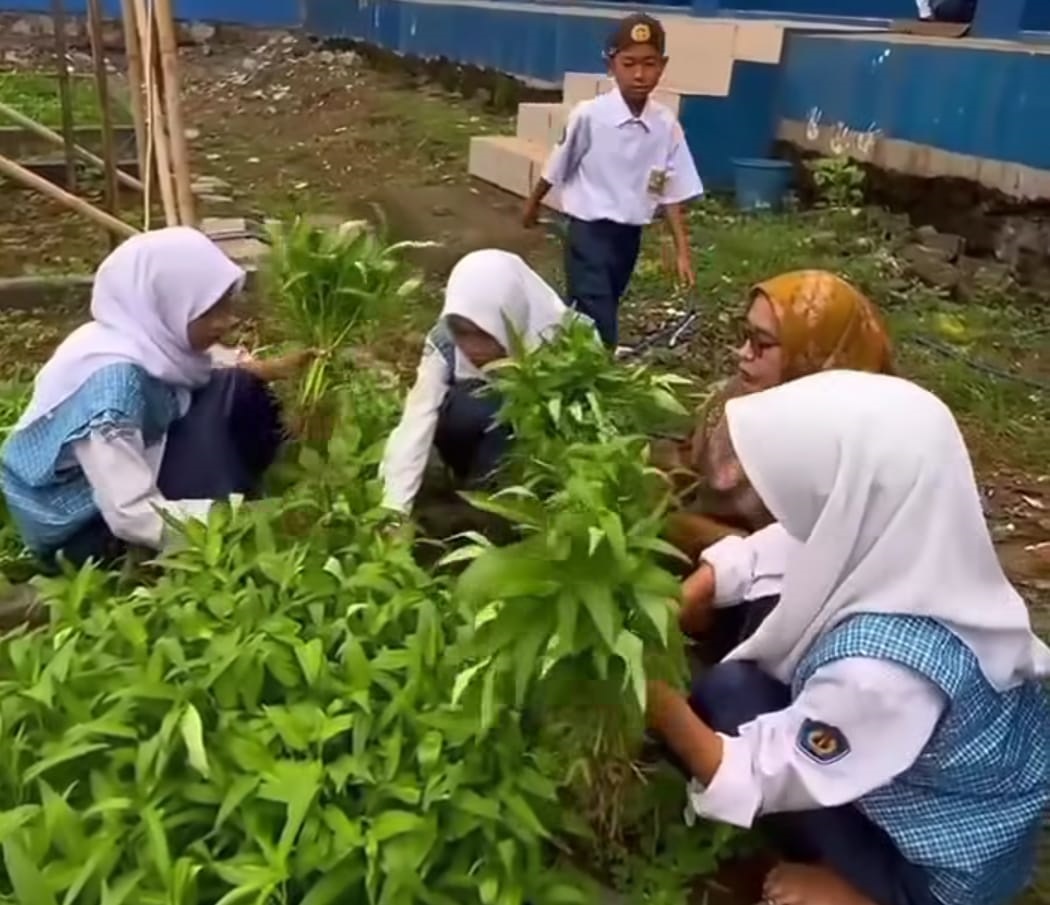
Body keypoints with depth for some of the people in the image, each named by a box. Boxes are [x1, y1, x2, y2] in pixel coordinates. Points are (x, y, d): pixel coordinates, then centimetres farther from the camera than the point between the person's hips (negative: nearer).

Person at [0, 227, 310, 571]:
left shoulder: (154, 338, -13)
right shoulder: (112, 380, -34)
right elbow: (133, 517, -36)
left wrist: (266, 370, -9)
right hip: (81, 527, -8)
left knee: (239, 391, -3)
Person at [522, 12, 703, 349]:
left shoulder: (667, 125, -6)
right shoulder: (589, 115, -15)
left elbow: (672, 194, 0)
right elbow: (557, 169, 1)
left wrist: (682, 251, -3)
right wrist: (533, 203, 16)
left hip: (629, 236, 4)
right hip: (589, 231, -4)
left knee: (595, 315, 19)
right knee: (597, 324, -9)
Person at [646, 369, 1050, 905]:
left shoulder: (879, 664, -38)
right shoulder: (911, 550, -17)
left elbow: (764, 780, -24)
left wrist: (655, 696, -19)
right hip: (967, 800, 7)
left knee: (728, 696, -15)